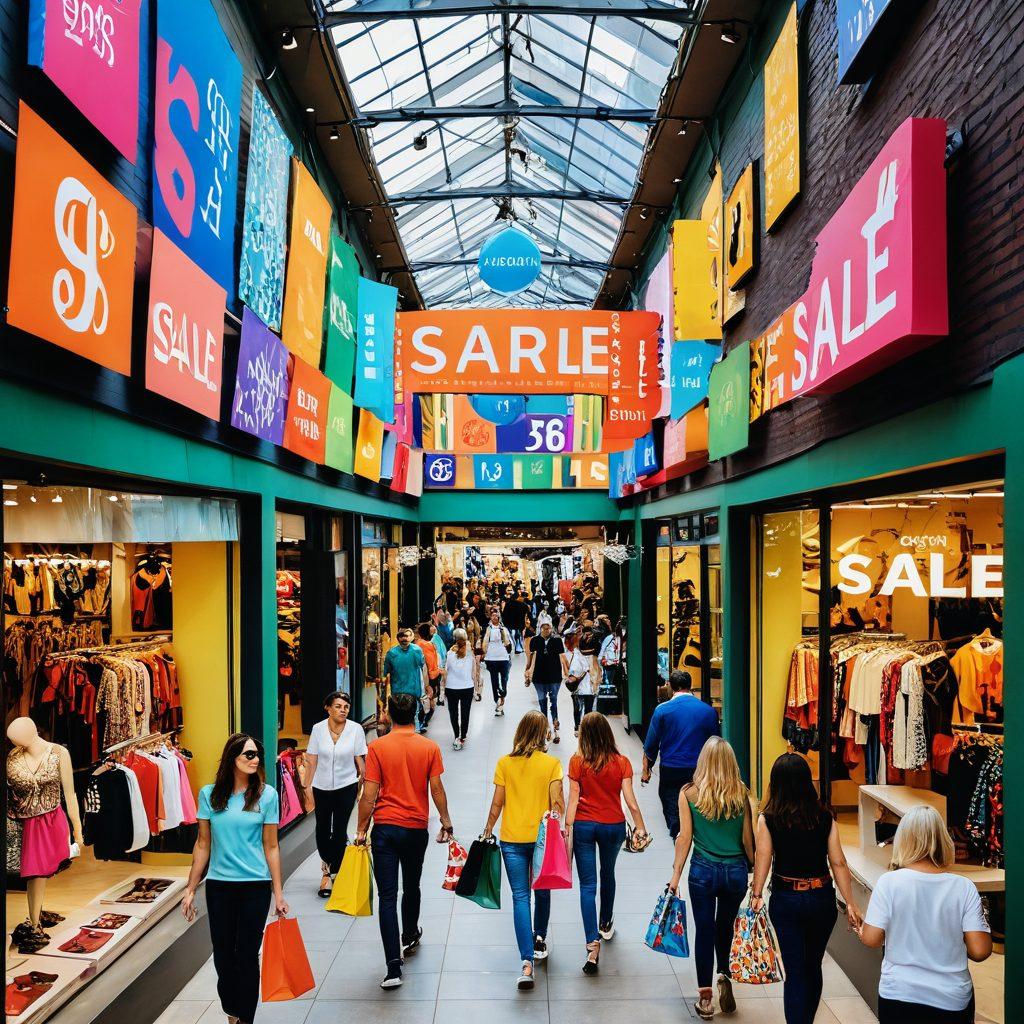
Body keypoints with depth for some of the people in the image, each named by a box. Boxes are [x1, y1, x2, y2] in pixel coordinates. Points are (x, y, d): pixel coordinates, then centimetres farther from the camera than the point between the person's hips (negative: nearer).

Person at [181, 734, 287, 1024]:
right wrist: (191, 889, 6)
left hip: (255, 886, -2)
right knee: (223, 955, 10)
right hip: (218, 885, 2)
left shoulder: (267, 795, -5)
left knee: (247, 956, 5)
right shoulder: (209, 794, -1)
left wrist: (278, 894, -2)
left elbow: (271, 846, -2)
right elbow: (203, 844, 5)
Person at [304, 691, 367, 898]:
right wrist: (307, 788, -3)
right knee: (322, 830, 10)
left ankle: (329, 873, 14)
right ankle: (327, 864, 37)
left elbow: (360, 760, -2)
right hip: (321, 787, 1)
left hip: (346, 787, -1)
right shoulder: (318, 729, -5)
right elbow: (311, 761, -1)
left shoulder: (356, 729, -8)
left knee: (340, 830, -2)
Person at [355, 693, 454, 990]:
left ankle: (394, 967, -5)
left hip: (385, 828, -2)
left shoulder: (377, 747, -8)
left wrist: (361, 829, 0)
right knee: (411, 886, 23)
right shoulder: (430, 747, -4)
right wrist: (446, 823, 9)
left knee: (387, 895, 0)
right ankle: (410, 937, 46)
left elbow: (369, 794, -9)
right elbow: (436, 789, -2)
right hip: (416, 828, 2)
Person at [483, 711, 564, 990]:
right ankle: (540, 939, 41)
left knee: (521, 897, 1)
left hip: (512, 839, 0)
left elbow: (497, 803, 0)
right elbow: (557, 802, -10)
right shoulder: (552, 763, -8)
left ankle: (527, 962, -9)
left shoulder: (504, 763, -4)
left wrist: (488, 830, 12)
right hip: (543, 837, 0)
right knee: (542, 891, 22)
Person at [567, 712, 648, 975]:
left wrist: (568, 829, -6)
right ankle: (606, 924, 46)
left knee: (587, 885, 1)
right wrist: (640, 827, 0)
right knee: (608, 874, 25)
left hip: (584, 825, -2)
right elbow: (630, 800, -8)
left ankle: (593, 943, -10)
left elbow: (573, 798, -10)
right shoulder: (622, 762, -7)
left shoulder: (577, 761, -10)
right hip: (614, 825, 2)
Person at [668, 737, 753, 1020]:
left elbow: (685, 838, -7)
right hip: (736, 871, 2)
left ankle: (705, 999, 16)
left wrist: (676, 876, 1)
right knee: (725, 926, 23)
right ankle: (725, 976, 6)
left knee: (704, 930, 11)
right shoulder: (741, 794, -6)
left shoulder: (689, 793, -8)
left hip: (703, 871, -1)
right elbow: (748, 840, -1)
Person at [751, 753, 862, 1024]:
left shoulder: (768, 819, -10)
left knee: (795, 971, 7)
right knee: (813, 967, 23)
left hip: (785, 900, -2)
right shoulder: (824, 818, -6)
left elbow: (762, 859, -16)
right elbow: (838, 863, -6)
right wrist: (850, 904, 0)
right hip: (822, 900, 3)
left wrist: (756, 895, -10)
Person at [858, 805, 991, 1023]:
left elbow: (871, 940, -12)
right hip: (953, 1002, 1)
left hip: (898, 997, -1)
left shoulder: (889, 882, -14)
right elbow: (980, 951, -10)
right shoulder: (964, 887, -10)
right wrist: (953, 945, 10)